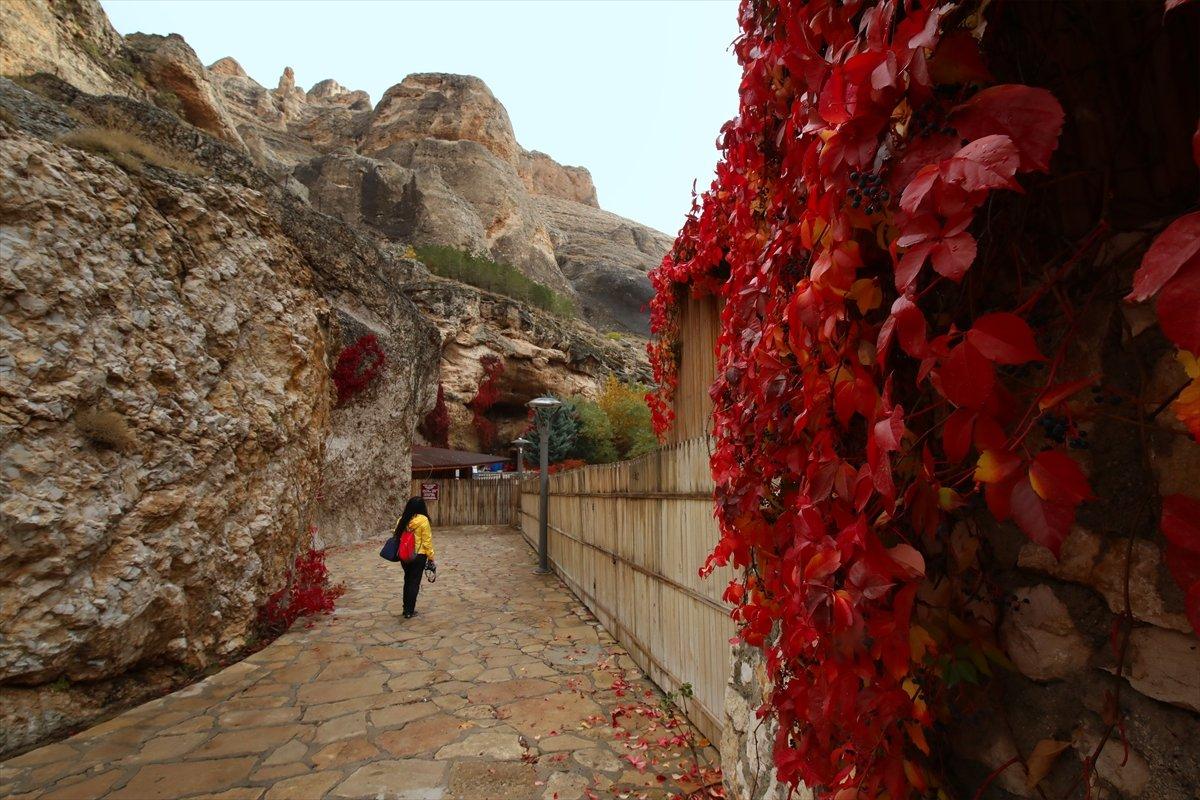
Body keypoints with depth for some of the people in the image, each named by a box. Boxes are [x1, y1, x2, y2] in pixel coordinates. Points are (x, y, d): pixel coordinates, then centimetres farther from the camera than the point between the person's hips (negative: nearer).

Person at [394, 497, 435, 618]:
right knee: (414, 582, 6)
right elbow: (426, 541, -12)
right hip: (419, 556, -5)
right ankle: (409, 611, 10)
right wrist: (431, 558, -3)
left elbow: (397, 537, 6)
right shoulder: (423, 520, -14)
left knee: (407, 581, 20)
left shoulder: (402, 520, 0)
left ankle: (406, 608, 28)